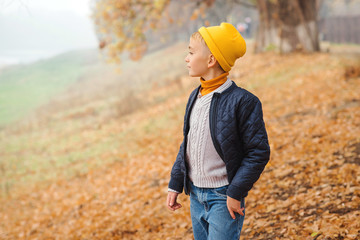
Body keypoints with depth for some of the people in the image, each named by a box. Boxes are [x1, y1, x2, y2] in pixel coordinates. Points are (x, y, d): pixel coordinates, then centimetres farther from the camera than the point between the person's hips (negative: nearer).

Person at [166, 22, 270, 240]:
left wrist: (236, 193, -15)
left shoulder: (242, 101, -16)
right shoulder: (195, 97, 7)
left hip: (223, 197, -7)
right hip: (195, 195, 7)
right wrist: (176, 185, 14)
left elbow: (258, 152, -14)